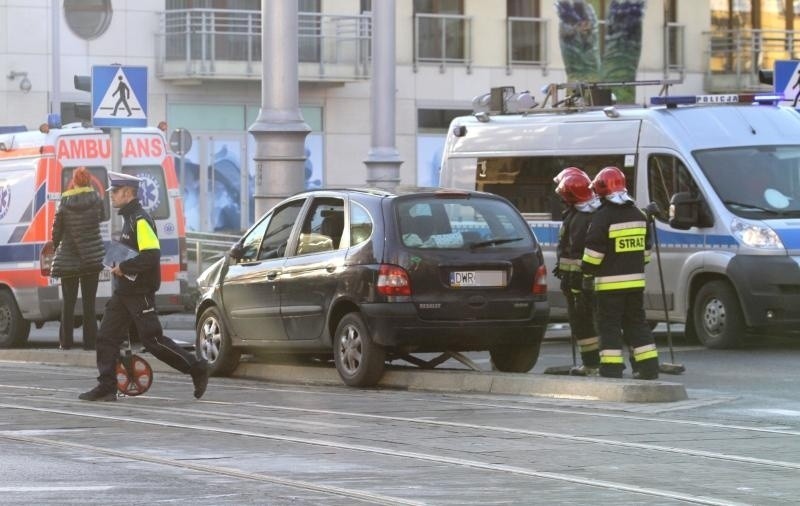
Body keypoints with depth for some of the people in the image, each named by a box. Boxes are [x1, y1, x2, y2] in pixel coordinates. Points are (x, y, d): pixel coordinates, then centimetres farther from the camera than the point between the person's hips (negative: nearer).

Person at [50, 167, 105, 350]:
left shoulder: (65, 203, -7)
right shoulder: (95, 199, -6)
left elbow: (57, 230, -1)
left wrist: (55, 246, 17)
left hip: (68, 258, -1)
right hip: (91, 258, 1)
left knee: (68, 302, 7)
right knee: (89, 302, 4)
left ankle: (65, 342, 6)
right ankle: (89, 342, 1)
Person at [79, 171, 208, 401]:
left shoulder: (141, 221, -16)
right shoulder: (128, 218, 16)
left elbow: (151, 255, -26)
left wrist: (123, 267, -19)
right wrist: (119, 267, 14)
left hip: (140, 293, -10)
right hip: (123, 292, 10)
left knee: (153, 340, -6)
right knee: (106, 337, 4)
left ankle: (197, 369, 4)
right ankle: (106, 387, 5)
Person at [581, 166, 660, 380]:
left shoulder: (603, 217, -13)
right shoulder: (638, 215, 10)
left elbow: (593, 252, -13)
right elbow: (646, 248, 18)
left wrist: (588, 275, -3)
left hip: (610, 282, -6)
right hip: (635, 280, 6)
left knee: (609, 325, -2)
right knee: (636, 323, 14)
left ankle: (611, 368, -7)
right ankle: (649, 366, 12)